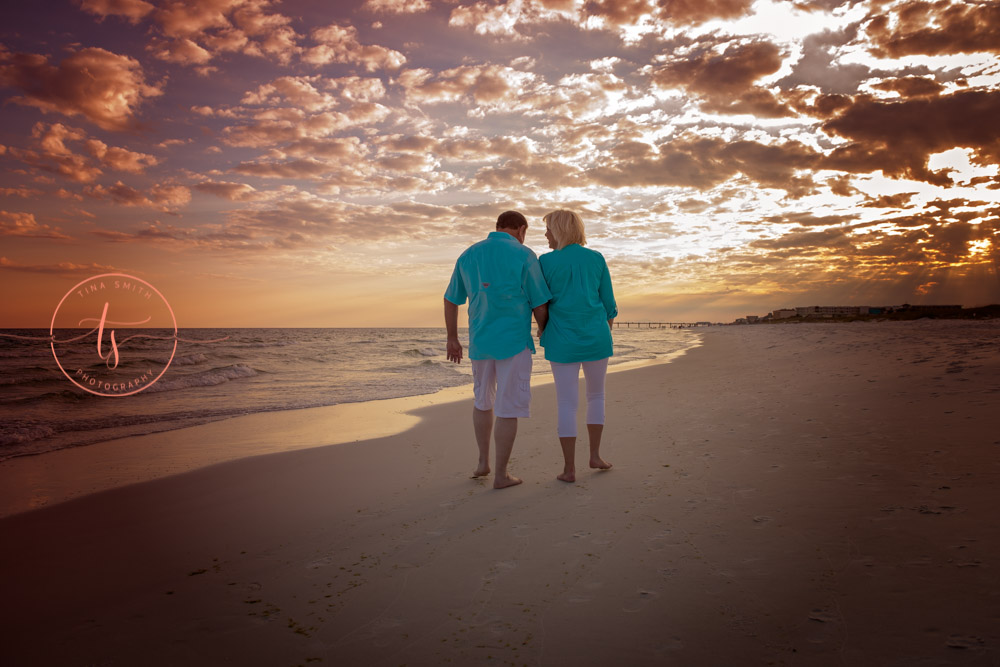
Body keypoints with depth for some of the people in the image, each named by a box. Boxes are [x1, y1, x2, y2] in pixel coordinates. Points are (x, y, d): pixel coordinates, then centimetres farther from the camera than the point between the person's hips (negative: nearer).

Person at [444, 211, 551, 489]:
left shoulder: (468, 255, 7)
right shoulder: (524, 256, -9)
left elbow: (450, 300, 12)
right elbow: (540, 305, -7)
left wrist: (452, 338, 22)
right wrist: (545, 335, 12)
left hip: (480, 341, 5)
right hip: (514, 341, -5)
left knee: (484, 400, 23)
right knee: (509, 407, 2)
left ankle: (483, 461, 26)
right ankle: (501, 474, 7)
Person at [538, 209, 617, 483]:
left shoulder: (546, 262, -4)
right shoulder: (596, 258, 3)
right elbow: (608, 302, 6)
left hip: (563, 340, -2)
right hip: (596, 337, 2)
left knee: (567, 403, 3)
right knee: (596, 395, 20)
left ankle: (569, 468, 5)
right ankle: (595, 455, 21)